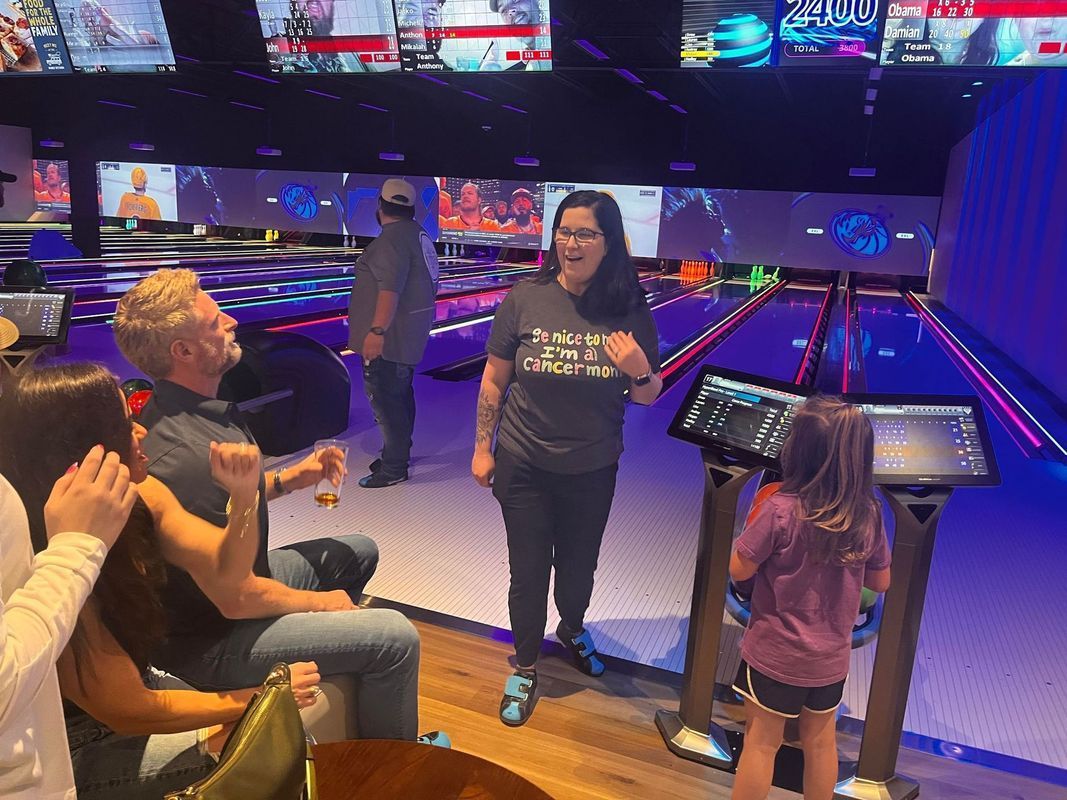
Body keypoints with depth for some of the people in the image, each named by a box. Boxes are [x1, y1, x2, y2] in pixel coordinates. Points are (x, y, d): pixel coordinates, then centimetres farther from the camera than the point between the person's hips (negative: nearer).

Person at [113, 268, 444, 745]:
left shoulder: (202, 411, -1)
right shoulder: (183, 455, -33)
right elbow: (237, 598, -29)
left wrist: (290, 478, 1)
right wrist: (320, 601, -12)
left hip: (232, 576, 10)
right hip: (212, 640, -10)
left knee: (358, 552, 23)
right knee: (395, 638, -18)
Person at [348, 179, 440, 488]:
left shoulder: (393, 238, -17)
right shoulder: (417, 234, 13)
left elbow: (390, 288, -27)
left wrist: (377, 331, -30)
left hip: (389, 337, -10)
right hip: (407, 334, 10)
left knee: (385, 399, -4)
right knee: (400, 395, 18)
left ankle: (393, 468, 3)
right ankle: (398, 453, 30)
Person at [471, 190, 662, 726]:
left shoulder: (630, 312, -10)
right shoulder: (525, 300, -13)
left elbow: (648, 397, -1)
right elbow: (493, 381, -4)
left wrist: (640, 370, -23)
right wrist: (482, 449, -1)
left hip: (592, 471, 2)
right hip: (524, 466, -1)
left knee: (578, 566, 21)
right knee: (528, 573, 11)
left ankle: (572, 628, 53)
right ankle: (525, 668, 36)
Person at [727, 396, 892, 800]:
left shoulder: (780, 510, -25)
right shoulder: (869, 514, -9)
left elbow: (738, 570, -16)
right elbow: (880, 582, 3)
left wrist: (757, 529, -2)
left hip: (776, 654, -4)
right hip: (832, 657, 4)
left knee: (761, 743, 12)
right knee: (821, 742, 23)